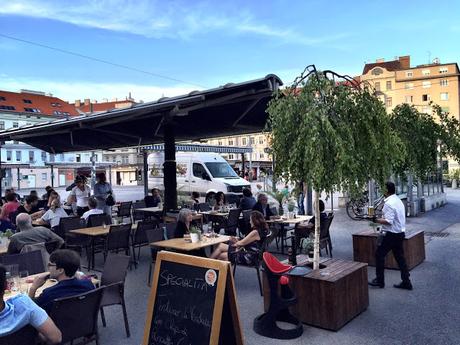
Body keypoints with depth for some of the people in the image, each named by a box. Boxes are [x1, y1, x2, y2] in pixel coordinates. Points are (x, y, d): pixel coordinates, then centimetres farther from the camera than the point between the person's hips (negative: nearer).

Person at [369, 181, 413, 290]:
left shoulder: (389, 203, -19)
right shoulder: (398, 200, 12)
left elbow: (389, 221, -25)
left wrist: (376, 220, -14)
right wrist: (381, 218, 15)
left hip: (392, 234, -9)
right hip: (400, 232, 9)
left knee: (379, 254, 2)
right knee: (399, 257, 14)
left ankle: (379, 280, 9)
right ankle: (406, 282, 18)